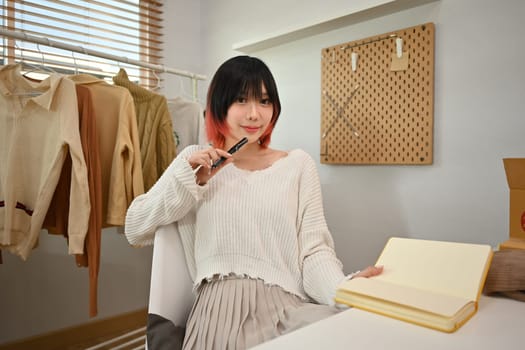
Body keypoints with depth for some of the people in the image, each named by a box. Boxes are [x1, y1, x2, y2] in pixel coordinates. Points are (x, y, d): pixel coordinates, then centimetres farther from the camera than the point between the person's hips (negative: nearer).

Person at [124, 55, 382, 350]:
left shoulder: (299, 164, 8)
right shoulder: (194, 161, 11)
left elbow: (314, 249, 1)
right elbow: (134, 230, 7)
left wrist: (347, 292, -18)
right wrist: (190, 182, -5)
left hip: (288, 305, 2)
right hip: (220, 306, -1)